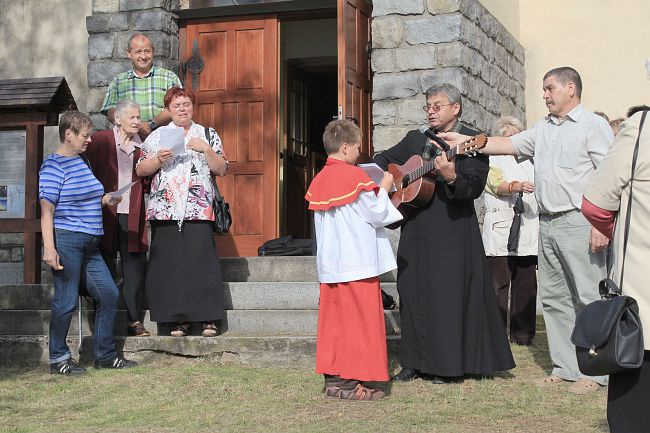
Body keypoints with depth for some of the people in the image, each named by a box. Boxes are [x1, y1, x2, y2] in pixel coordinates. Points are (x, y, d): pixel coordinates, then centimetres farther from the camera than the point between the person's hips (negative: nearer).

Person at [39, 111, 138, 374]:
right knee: (66, 300, -2)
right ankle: (58, 359, 12)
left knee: (108, 294, 8)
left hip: (89, 243, 9)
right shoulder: (53, 166, -9)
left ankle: (105, 355, 18)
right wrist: (49, 248, -20)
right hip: (66, 240, -9)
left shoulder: (82, 162, 16)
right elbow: (47, 210, -14)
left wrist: (104, 200, 9)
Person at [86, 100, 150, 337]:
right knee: (105, 270, 3)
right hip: (105, 214, -3)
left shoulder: (141, 146, 12)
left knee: (135, 268, 0)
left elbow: (146, 183, 11)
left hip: (132, 217, 3)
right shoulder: (101, 140, 1)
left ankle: (135, 320, 6)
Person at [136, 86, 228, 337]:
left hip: (199, 211, -1)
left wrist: (206, 149, -9)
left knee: (202, 262, -7)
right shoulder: (157, 136, 14)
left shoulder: (208, 135, 13)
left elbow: (222, 170, 6)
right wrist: (158, 159, -8)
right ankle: (180, 319, 6)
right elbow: (140, 170, 9)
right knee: (171, 264, -2)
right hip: (165, 210, 1)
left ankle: (209, 319, -1)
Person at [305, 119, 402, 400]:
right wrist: (384, 188, 5)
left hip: (329, 265, 7)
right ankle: (351, 382, -1)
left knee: (333, 319, 10)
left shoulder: (319, 180, 11)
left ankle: (333, 377, 14)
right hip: (358, 262, -7)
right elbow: (377, 213, -10)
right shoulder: (355, 176, -12)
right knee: (360, 320, -2)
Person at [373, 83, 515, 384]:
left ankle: (451, 364, 3)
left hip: (453, 231, -6)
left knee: (451, 293, -5)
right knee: (413, 292, 8)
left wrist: (451, 177, -32)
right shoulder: (415, 139, 14)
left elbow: (475, 187, -14)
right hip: (416, 230, 6)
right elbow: (383, 160, 25)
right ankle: (416, 362, 17)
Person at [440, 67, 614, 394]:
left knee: (589, 298, -4)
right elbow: (509, 144, 17)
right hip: (547, 223, 8)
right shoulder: (543, 128, 19)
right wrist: (467, 141, 7)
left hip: (579, 222, -8)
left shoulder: (593, 125, -4)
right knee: (553, 297, 9)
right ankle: (565, 367, 17)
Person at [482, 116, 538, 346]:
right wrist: (517, 186, -30)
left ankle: (522, 333, 10)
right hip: (501, 230, -5)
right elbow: (497, 184, -13)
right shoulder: (492, 160, 5)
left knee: (526, 283, 4)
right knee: (499, 283, -8)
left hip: (528, 230, 6)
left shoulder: (528, 161, 25)